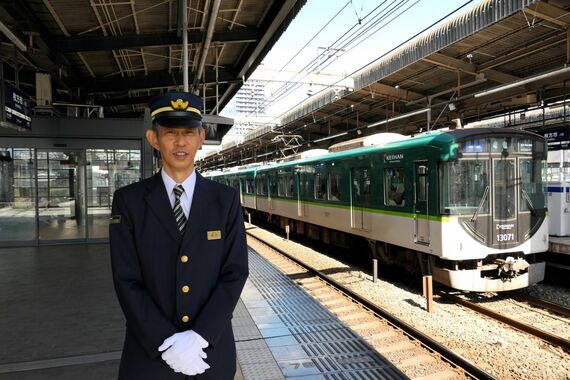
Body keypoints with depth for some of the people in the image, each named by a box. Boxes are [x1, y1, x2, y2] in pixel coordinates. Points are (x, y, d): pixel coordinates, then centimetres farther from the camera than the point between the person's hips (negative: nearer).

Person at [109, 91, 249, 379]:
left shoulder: (226, 199, -3)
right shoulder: (128, 201, -5)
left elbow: (235, 272, -7)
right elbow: (127, 281, -8)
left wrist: (198, 337, -16)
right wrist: (167, 343, -15)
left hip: (211, 350, 1)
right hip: (150, 354, 0)